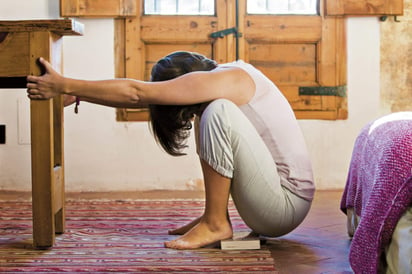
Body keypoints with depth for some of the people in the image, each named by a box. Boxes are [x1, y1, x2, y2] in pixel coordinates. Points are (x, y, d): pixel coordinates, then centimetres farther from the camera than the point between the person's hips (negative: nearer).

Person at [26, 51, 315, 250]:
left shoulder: (230, 78, -15)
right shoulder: (231, 78, 11)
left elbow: (137, 93, -18)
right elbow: (142, 97, 11)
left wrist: (65, 86, -13)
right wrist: (77, 94, 7)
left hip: (286, 204, -9)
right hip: (271, 205, 9)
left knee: (219, 112, -23)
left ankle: (215, 224, -11)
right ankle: (215, 216, 11)